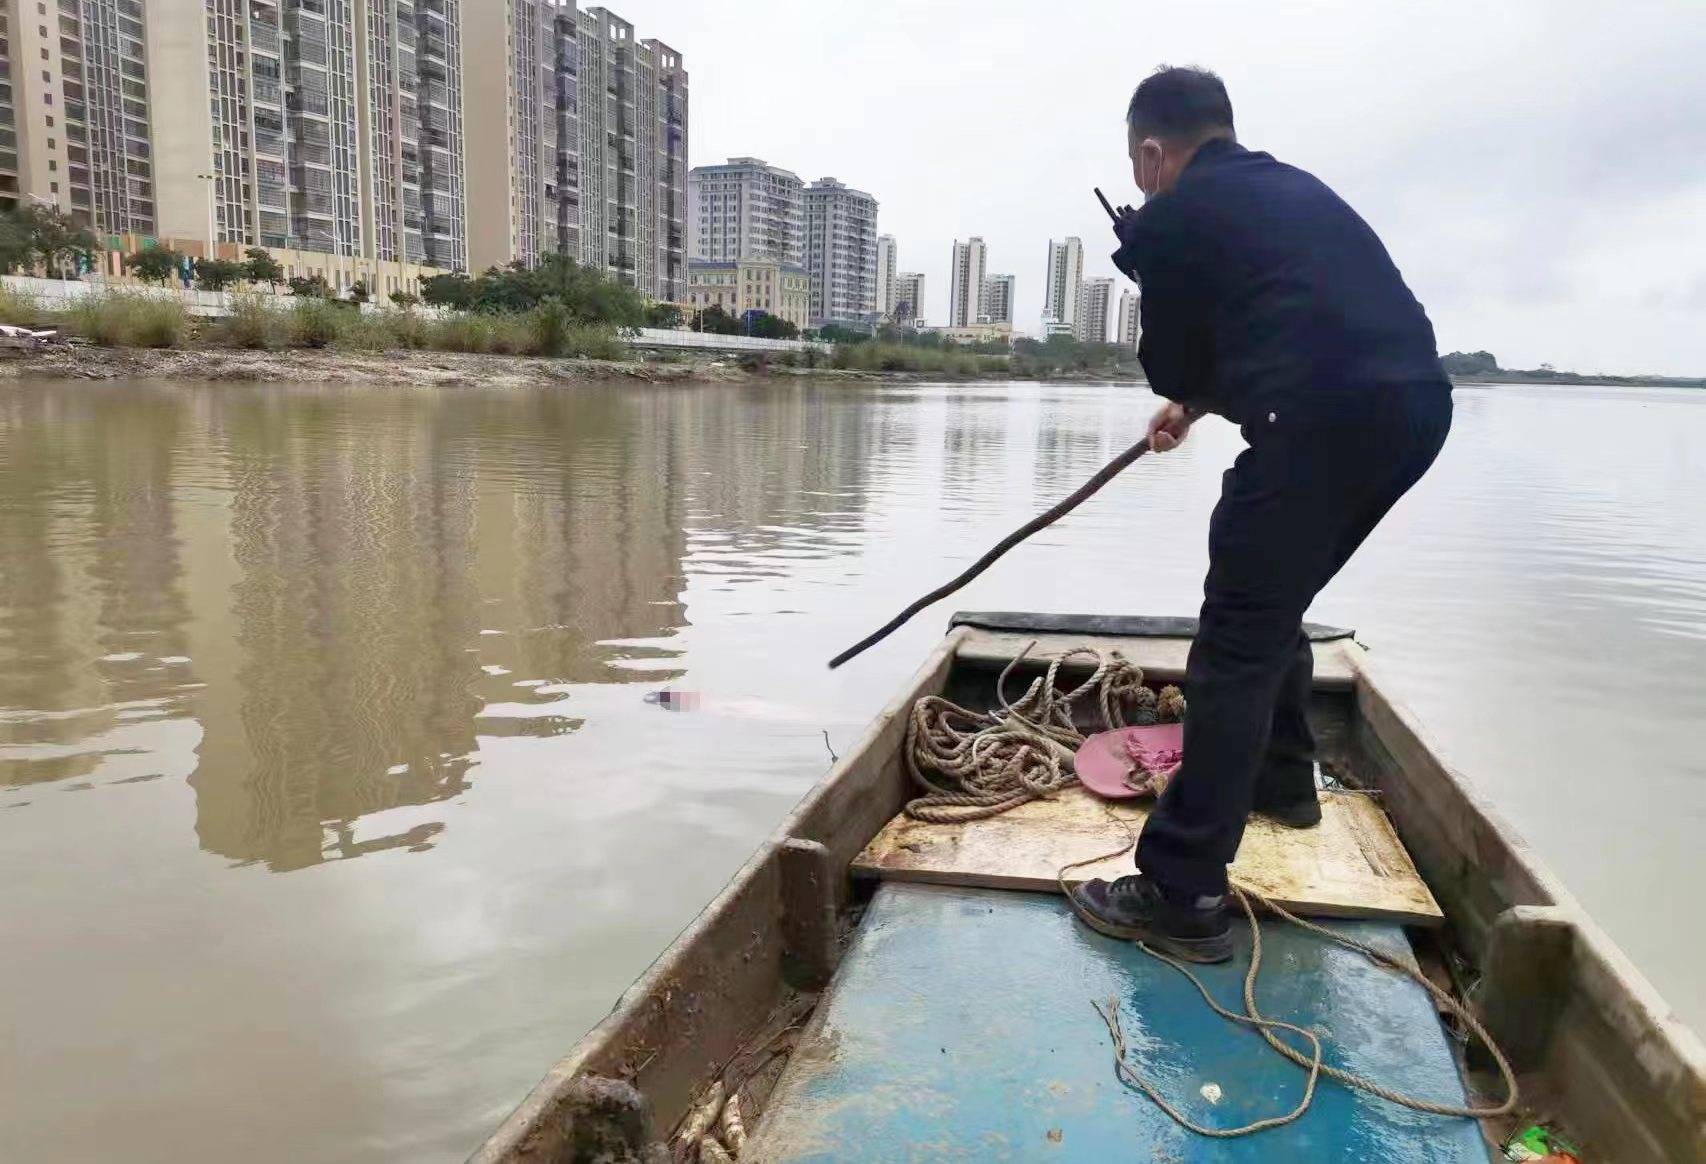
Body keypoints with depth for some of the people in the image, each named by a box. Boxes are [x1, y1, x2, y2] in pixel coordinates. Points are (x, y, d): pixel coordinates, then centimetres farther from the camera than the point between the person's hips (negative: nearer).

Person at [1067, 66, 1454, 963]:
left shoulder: (1170, 219, 3)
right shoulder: (1297, 189, 27)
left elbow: (1171, 364, 7)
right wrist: (1195, 402, 47)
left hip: (1325, 422, -8)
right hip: (1417, 404, 8)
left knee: (1236, 647, -5)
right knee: (1272, 604, 25)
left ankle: (1183, 897, -3)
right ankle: (1281, 779, 42)